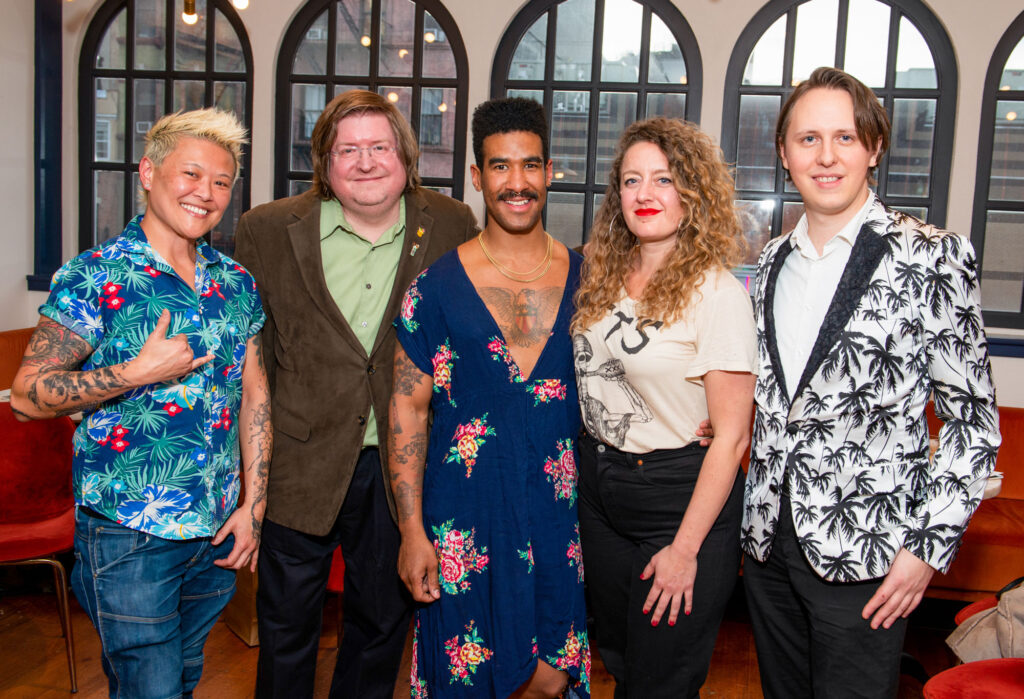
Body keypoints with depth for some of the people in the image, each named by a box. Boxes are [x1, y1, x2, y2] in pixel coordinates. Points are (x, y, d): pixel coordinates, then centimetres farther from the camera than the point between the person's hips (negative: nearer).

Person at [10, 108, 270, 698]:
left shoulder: (237, 283, 5)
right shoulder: (94, 279, -11)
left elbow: (255, 395, 8)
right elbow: (27, 395, -12)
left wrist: (254, 504, 3)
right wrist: (140, 372, -22)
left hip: (218, 530, 5)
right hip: (130, 537, -5)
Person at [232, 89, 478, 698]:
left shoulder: (453, 228, -3)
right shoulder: (268, 230, -4)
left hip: (402, 463, 1)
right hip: (302, 461, 0)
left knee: (385, 618, 18)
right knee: (288, 620, 15)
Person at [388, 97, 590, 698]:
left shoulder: (587, 278, 4)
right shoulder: (436, 286, -3)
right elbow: (408, 408, -3)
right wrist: (412, 529, -7)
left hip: (559, 513, 2)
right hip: (464, 516, -2)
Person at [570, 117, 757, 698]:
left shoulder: (717, 292, -17)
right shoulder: (606, 278, 3)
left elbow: (731, 434, -17)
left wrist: (686, 548, -17)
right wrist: (593, 464, 3)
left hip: (680, 495, -6)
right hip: (599, 489, 6)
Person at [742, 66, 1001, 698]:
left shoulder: (931, 257, -9)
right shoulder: (775, 260, 8)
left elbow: (974, 420, -8)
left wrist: (929, 546, -11)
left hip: (866, 550, -5)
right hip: (769, 534, 5)